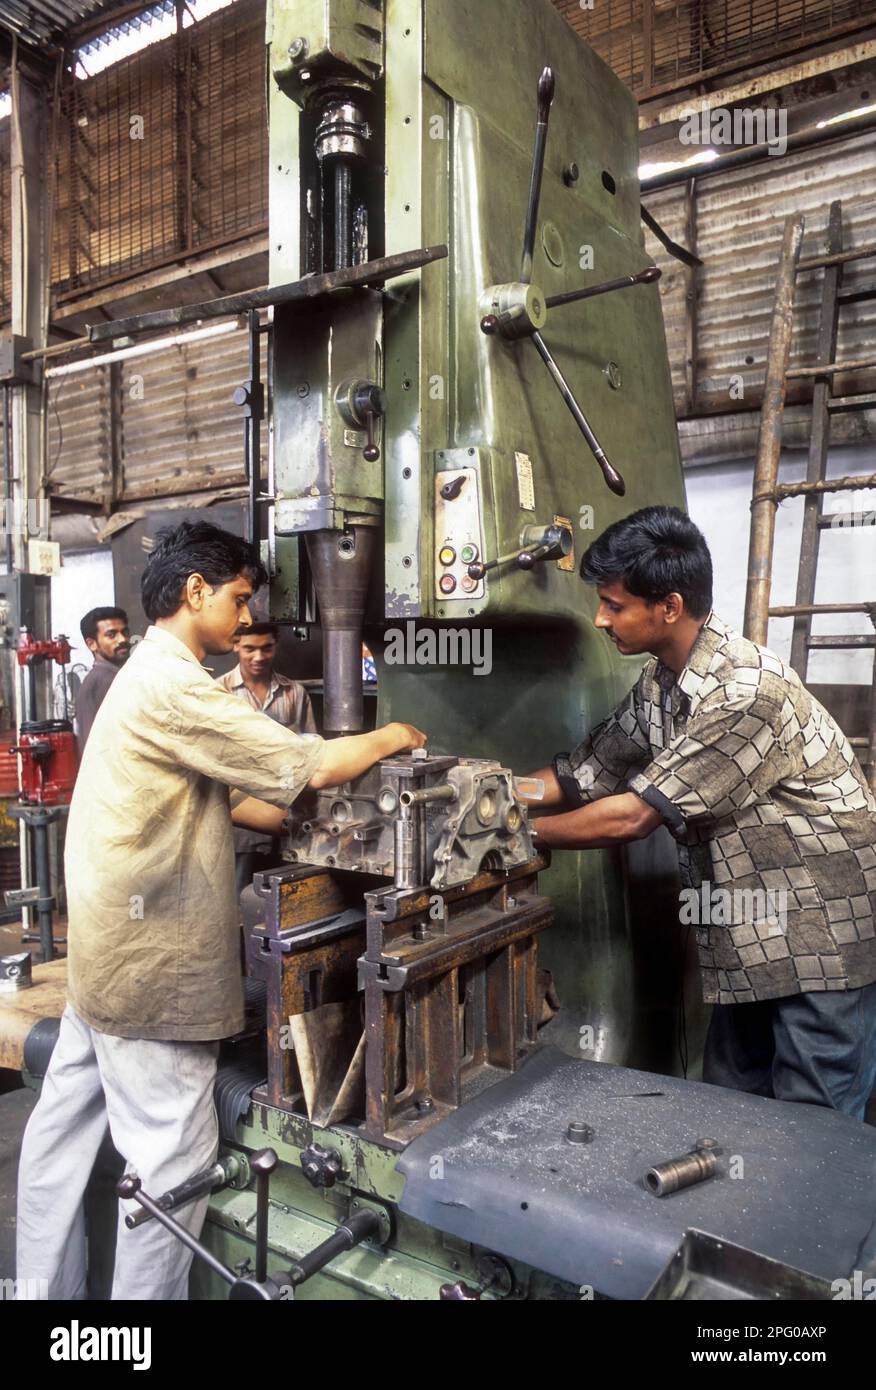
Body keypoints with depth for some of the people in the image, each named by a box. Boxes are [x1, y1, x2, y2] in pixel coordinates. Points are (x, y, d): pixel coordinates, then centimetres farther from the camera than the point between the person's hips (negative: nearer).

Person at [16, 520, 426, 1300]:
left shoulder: (148, 680, 14)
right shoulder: (172, 687, -20)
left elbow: (230, 798, 14)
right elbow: (308, 767, -21)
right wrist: (390, 738, -3)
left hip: (108, 956, 11)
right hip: (152, 967, -11)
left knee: (65, 1133, 19)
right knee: (173, 1160, 3)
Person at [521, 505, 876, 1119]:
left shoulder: (746, 689, -27)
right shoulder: (661, 683, 2)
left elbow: (632, 815, -25)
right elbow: (584, 774, 4)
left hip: (824, 937, -8)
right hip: (751, 939, 8)